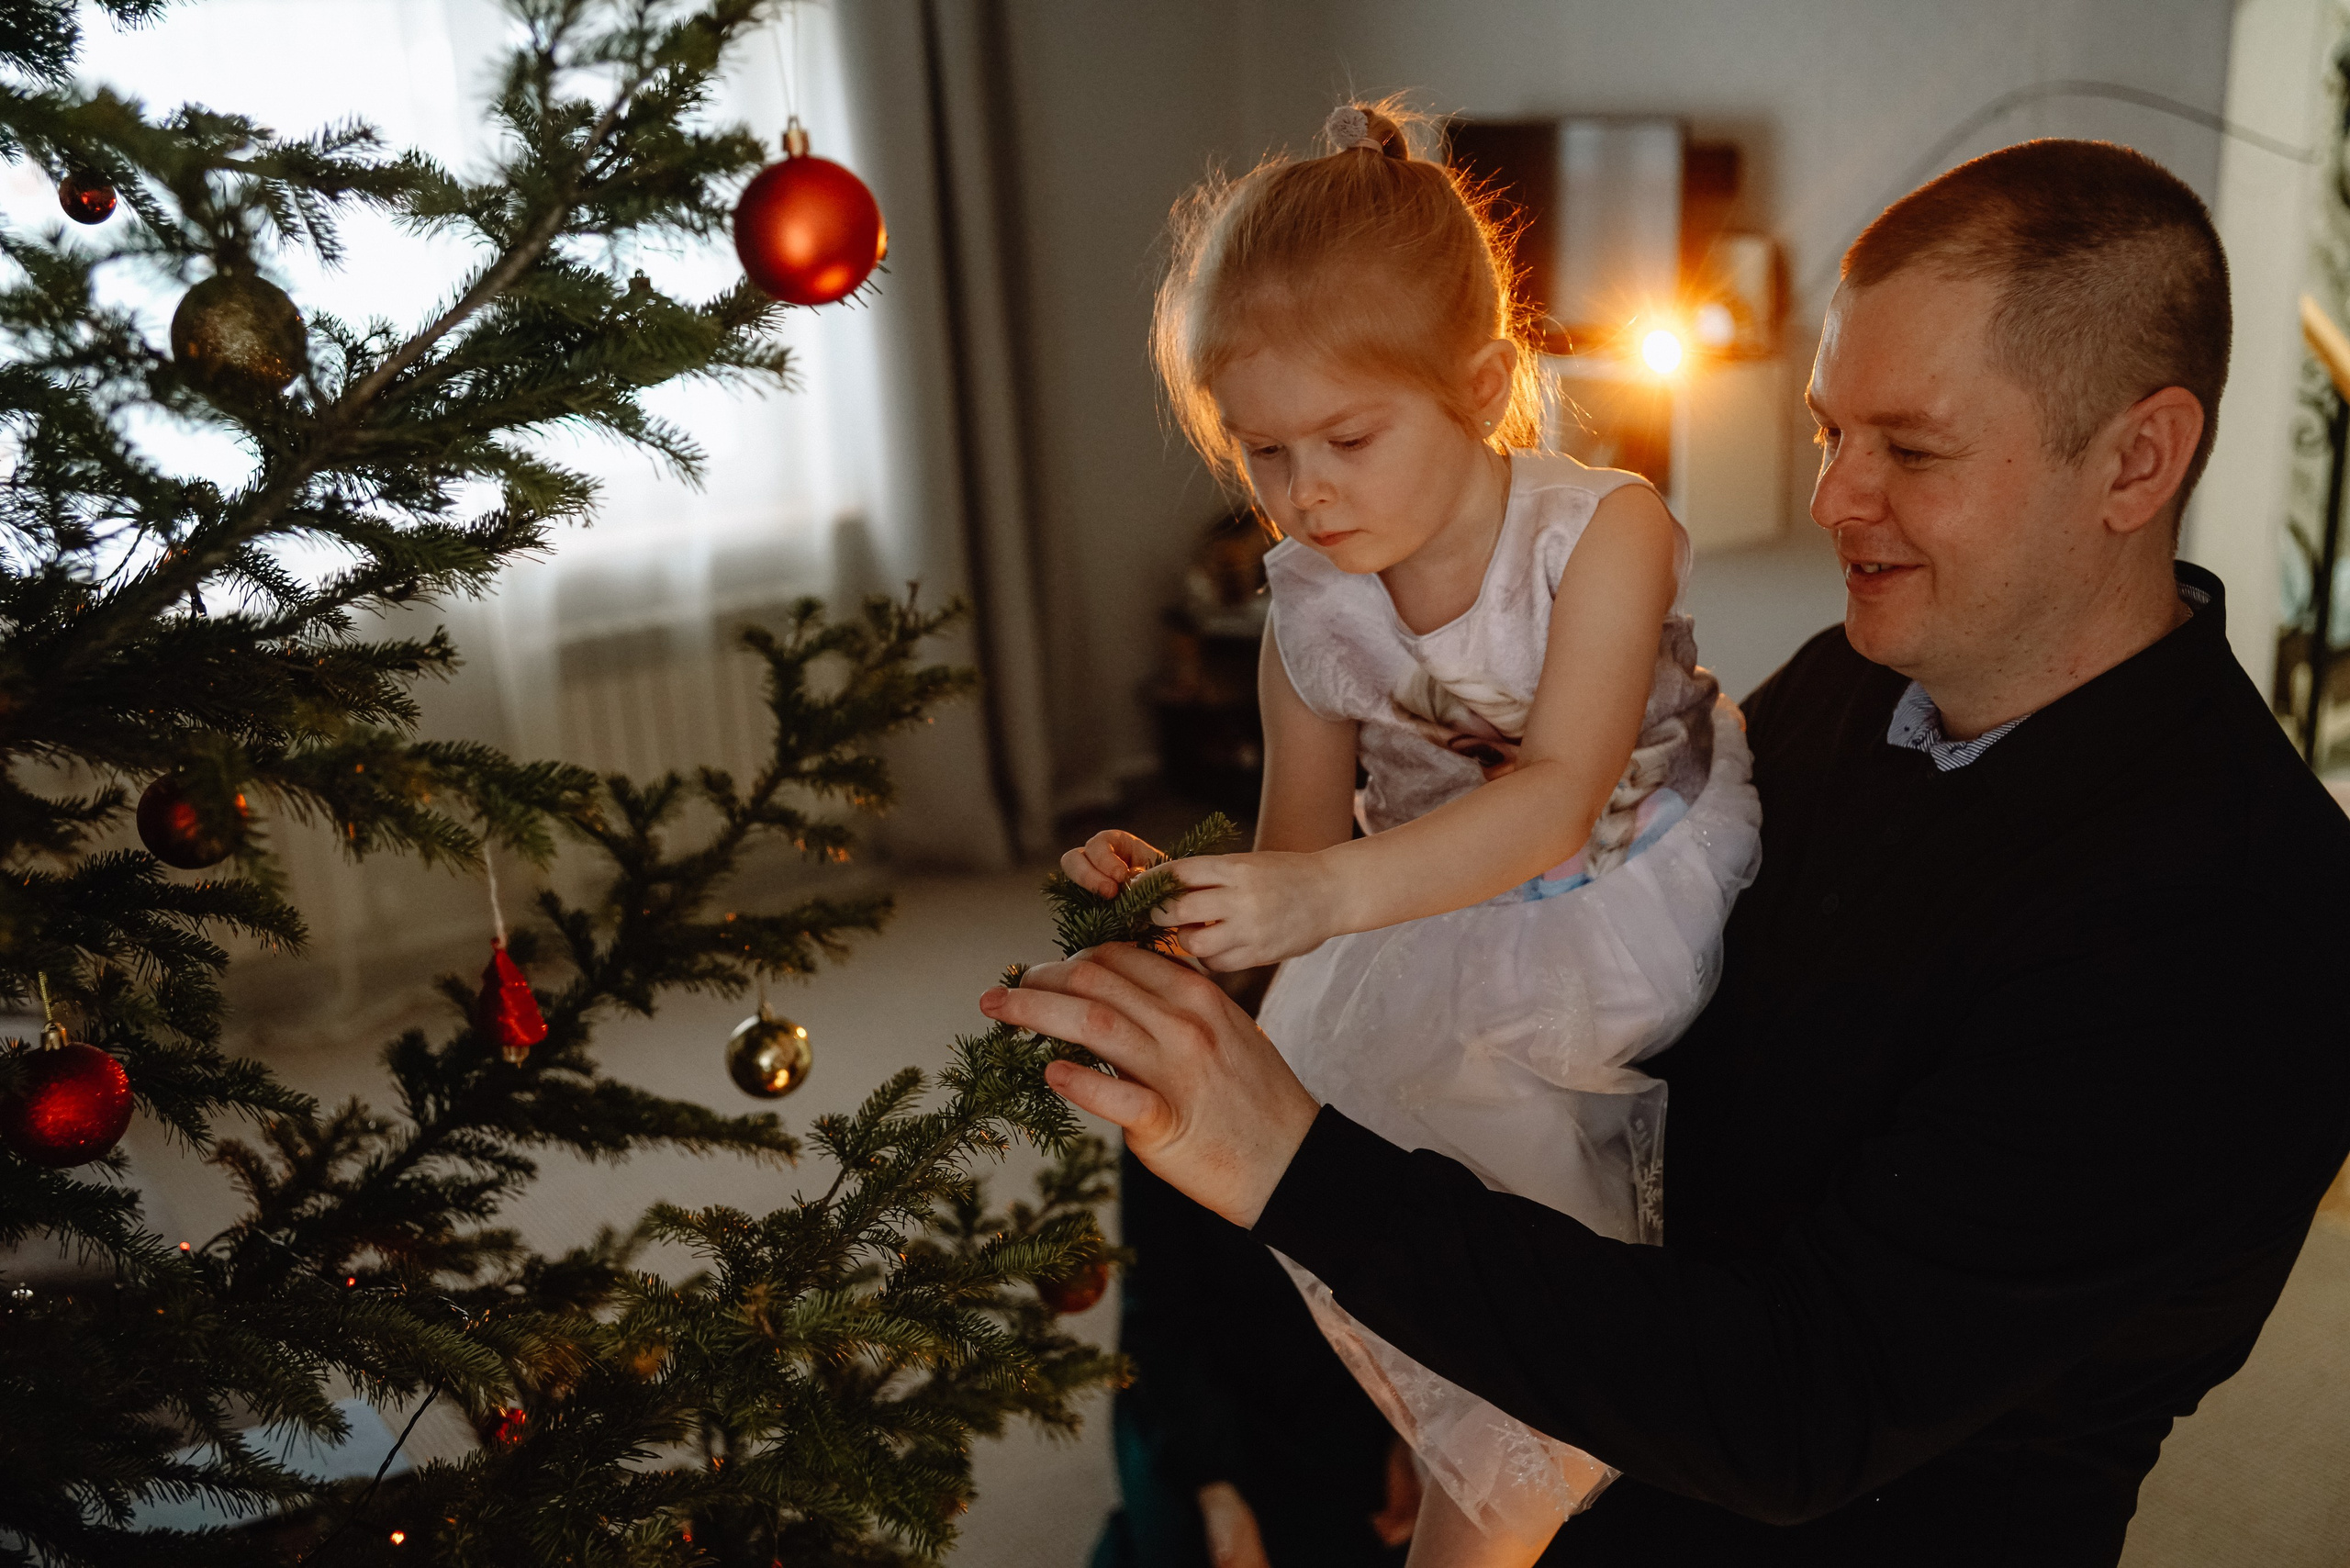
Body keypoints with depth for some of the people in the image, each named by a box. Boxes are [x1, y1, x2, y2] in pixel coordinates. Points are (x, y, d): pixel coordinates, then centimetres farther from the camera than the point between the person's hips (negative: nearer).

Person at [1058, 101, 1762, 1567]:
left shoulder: (1601, 530, -18)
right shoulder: (1310, 611, -6)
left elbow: (1556, 800, -29)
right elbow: (1305, 860, -2)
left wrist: (1331, 891, -42)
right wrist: (1181, 890, -24)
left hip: (1657, 936, -2)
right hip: (1455, 981, 3)